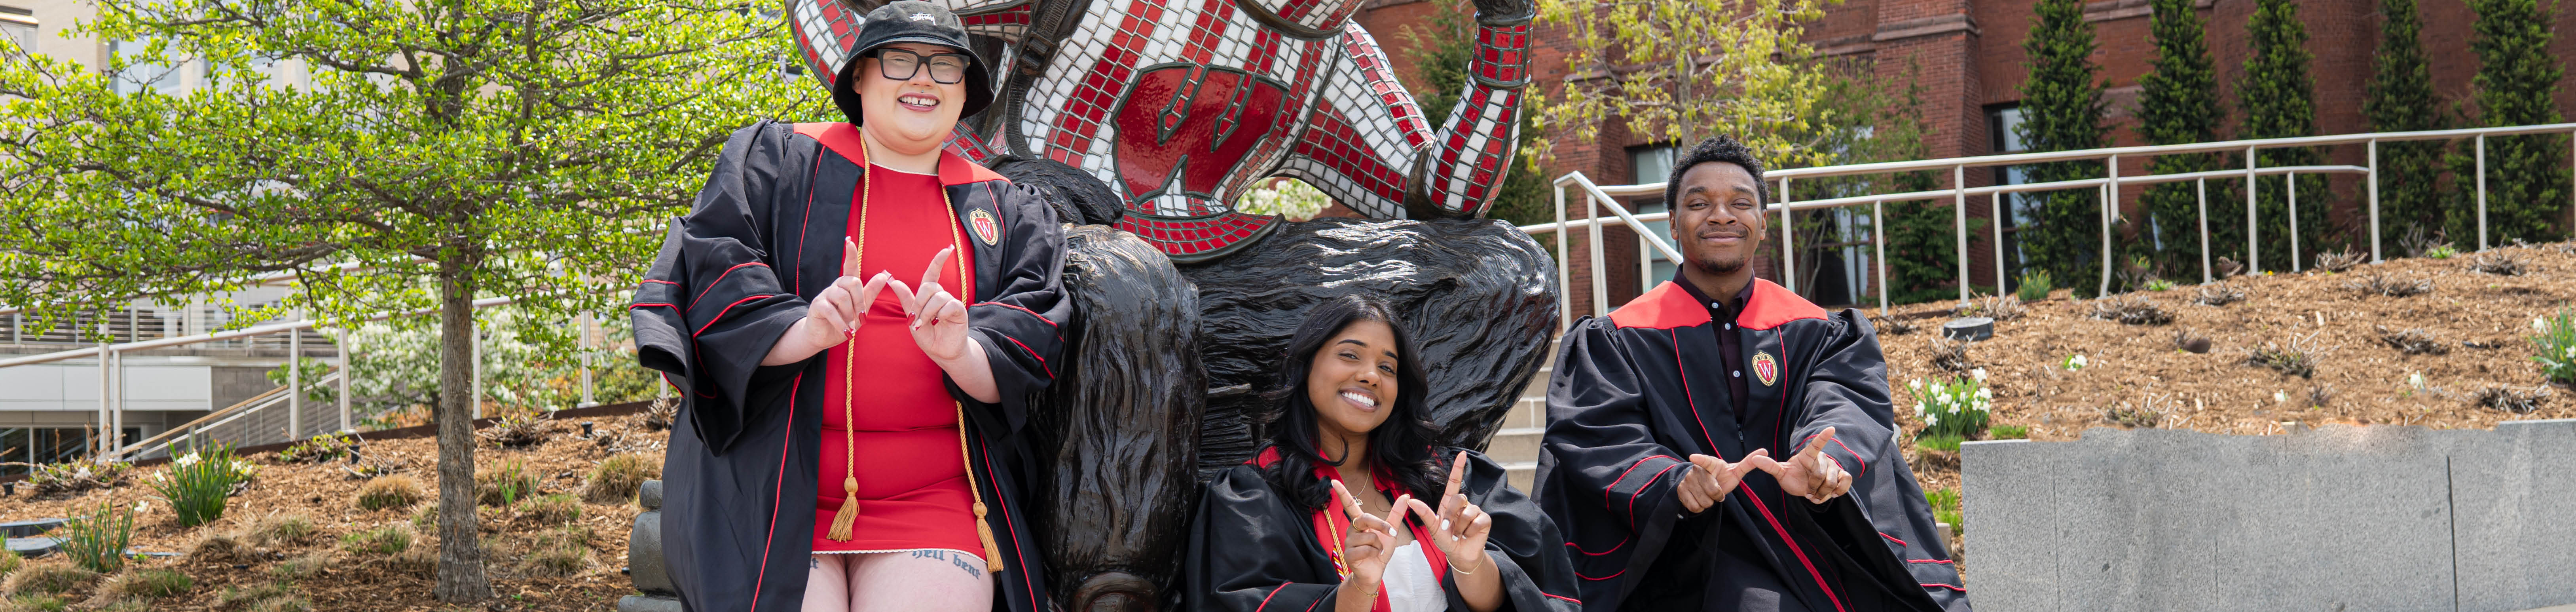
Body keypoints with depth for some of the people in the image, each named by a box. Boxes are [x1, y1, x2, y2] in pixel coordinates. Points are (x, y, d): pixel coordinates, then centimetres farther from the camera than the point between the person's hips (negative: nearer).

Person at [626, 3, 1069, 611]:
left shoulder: (1007, 212, 16)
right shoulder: (777, 159, 11)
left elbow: (1030, 352, 6)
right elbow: (709, 270, -1)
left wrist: (960, 353, -17)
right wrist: (805, 331, -20)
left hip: (932, 501, 2)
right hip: (773, 491, -2)